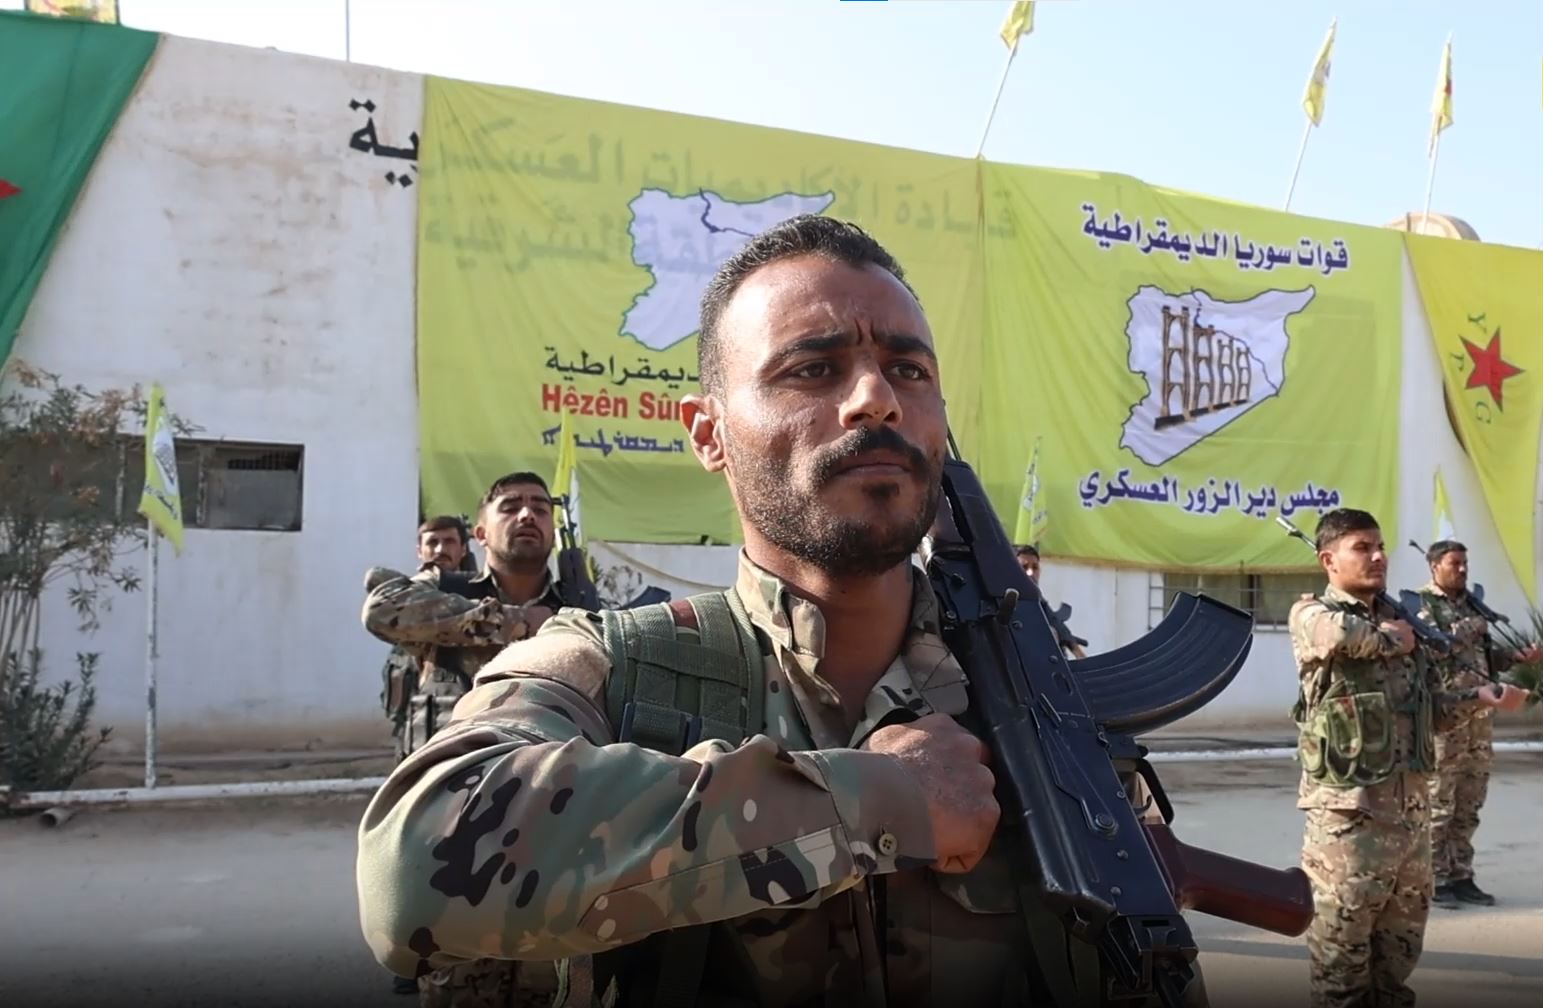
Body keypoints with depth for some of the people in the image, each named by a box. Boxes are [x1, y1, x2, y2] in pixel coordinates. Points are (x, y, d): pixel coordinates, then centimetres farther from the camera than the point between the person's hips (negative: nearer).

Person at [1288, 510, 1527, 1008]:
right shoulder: (1310, 615, -5)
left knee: (1401, 945, 17)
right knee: (1341, 946, 1)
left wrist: (1480, 696, 4)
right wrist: (1392, 638, -10)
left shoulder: (1401, 619, 15)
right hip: (1349, 809, -7)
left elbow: (1431, 706, 21)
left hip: (1412, 805, 7)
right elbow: (1342, 635, -29)